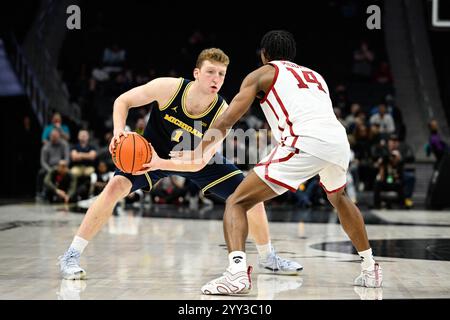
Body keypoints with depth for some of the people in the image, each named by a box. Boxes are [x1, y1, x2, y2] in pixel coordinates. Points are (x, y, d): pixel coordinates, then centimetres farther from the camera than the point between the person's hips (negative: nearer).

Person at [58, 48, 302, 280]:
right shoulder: (168, 88, -30)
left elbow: (199, 162, -30)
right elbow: (123, 101, -16)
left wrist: (160, 164, -45)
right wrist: (119, 131, -35)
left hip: (197, 160, 2)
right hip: (153, 151, -2)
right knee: (117, 186, -28)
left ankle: (268, 259, 18)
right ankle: (71, 256, -18)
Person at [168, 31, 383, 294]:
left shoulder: (262, 74, 19)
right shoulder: (315, 75, 35)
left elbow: (225, 122, 14)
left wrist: (198, 152, 27)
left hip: (305, 142, -6)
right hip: (339, 140, 6)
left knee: (237, 202, 2)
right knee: (338, 198, 37)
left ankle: (237, 272, -22)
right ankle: (370, 269, 41)